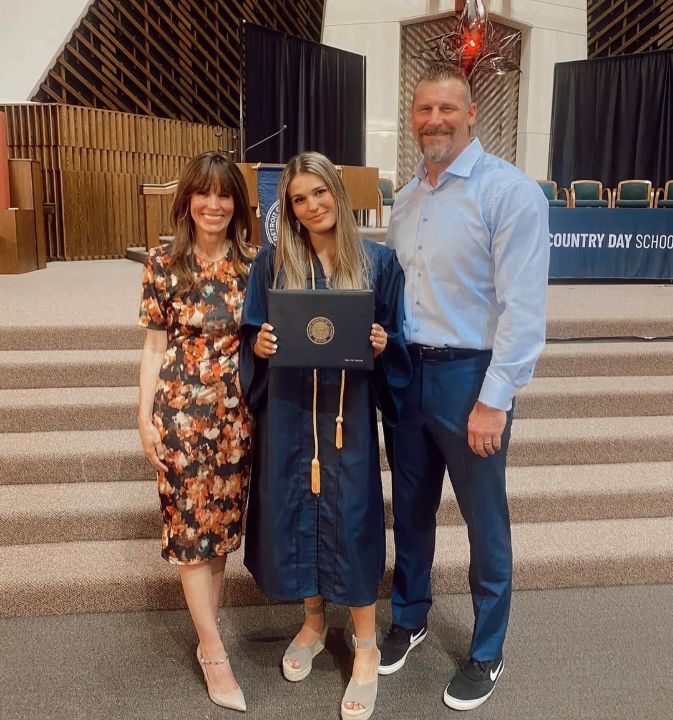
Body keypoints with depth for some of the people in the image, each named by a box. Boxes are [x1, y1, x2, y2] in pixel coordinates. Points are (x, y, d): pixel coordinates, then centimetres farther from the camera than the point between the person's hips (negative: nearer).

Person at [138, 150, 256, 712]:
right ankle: (216, 654, 17)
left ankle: (207, 637, 30)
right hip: (180, 410, -2)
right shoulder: (164, 263, -2)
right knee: (191, 526, 3)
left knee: (221, 523, 12)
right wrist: (145, 417, -3)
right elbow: (155, 347, -1)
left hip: (235, 412, 2)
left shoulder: (253, 264, 2)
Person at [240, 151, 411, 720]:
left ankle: (366, 649, 21)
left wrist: (381, 344, -17)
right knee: (295, 514, 10)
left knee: (350, 519, 1)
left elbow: (398, 341, 4)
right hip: (288, 410, 2)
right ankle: (313, 624, 35)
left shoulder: (377, 261, 1)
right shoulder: (272, 263, 3)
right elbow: (252, 336, 7)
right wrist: (259, 343, -15)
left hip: (348, 410, -2)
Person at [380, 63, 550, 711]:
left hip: (469, 375, -6)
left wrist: (494, 400, -19)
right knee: (409, 509, 18)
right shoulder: (406, 197, 10)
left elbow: (523, 307, -17)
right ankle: (409, 619, 41)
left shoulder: (510, 192, -12)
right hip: (406, 371, 6)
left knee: (484, 522, 10)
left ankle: (487, 654, 31)